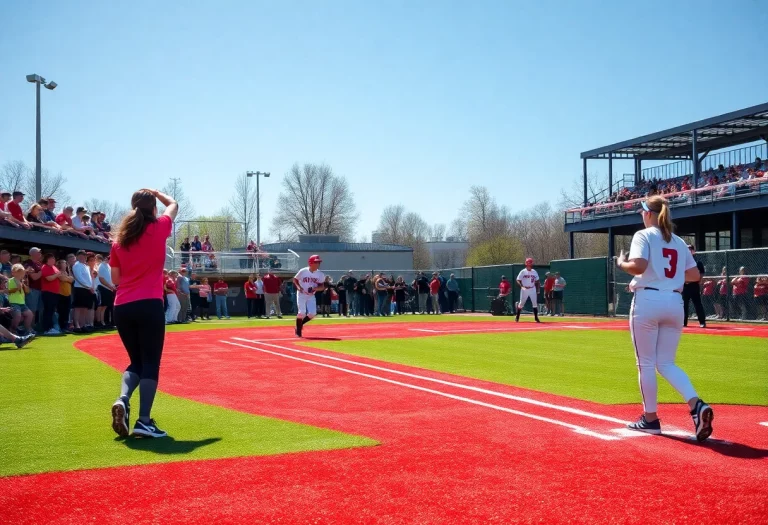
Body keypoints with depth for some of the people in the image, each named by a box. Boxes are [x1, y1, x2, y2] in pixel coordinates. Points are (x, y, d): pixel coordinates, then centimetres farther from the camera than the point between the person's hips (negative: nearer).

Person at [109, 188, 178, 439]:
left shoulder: (120, 238, 11)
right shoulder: (159, 228, 2)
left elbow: (115, 279, 16)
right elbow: (173, 204, 23)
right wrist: (155, 192, 37)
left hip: (122, 307, 4)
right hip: (149, 305, -4)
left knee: (136, 361, 17)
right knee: (150, 363, 1)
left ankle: (122, 400, -8)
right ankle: (144, 421, -7)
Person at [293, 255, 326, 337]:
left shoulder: (320, 274, -5)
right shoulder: (303, 271, -13)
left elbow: (322, 287, -1)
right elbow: (295, 280, 2)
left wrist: (315, 288, -20)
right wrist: (298, 287, -17)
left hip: (311, 296, 3)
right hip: (301, 294, -3)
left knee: (312, 314, -7)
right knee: (301, 313, -12)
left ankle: (300, 324, 22)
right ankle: (298, 330, 9)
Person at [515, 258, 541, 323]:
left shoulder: (534, 272, 8)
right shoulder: (522, 272, -4)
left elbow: (537, 281, 15)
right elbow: (518, 280, -5)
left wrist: (537, 290, 8)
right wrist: (522, 286, -22)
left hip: (533, 289, 3)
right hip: (524, 290, -3)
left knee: (535, 303, -1)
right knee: (521, 303, 2)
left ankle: (536, 318, 4)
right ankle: (517, 317, 12)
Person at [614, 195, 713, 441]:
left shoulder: (644, 235, -2)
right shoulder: (679, 242, 16)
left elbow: (638, 266, -18)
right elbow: (695, 275, 16)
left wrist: (622, 263, 1)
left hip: (648, 301, -6)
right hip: (674, 302, 6)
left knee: (646, 363, 5)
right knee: (666, 363, 11)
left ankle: (650, 418, 12)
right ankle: (696, 404, -11)